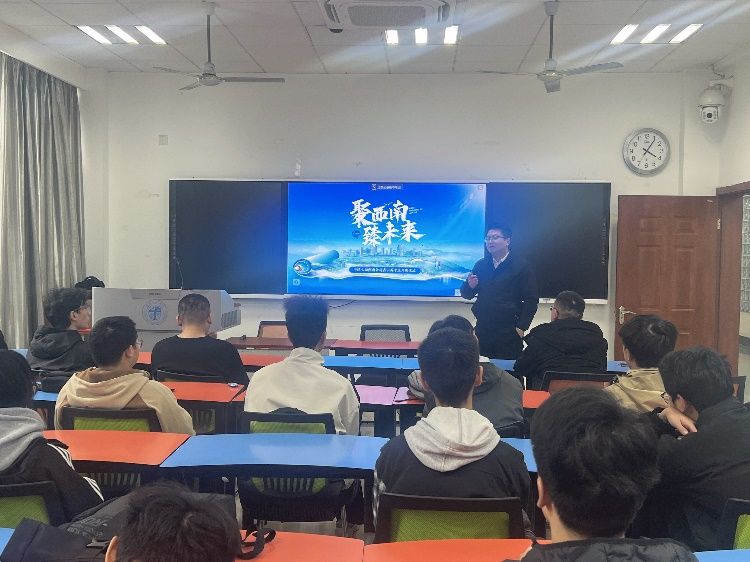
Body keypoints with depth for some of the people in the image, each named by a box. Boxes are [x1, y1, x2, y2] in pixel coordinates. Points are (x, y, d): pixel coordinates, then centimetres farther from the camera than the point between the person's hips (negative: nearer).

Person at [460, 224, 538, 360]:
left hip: (509, 332, -4)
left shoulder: (520, 266, -2)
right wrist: (470, 285, -9)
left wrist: (521, 327, -9)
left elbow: (531, 299, -5)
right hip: (482, 328, 4)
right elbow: (466, 295, 13)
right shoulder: (480, 265, 10)